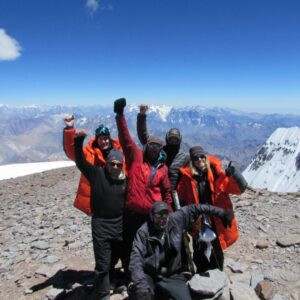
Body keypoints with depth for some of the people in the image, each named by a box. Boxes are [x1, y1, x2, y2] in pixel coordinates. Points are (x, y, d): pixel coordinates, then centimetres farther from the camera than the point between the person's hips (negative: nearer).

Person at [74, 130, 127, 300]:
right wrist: (79, 141, -27)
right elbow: (80, 162, -14)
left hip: (120, 226, 4)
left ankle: (104, 281, 49)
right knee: (102, 264, 1)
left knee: (114, 259, 23)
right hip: (101, 226, -4)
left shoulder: (127, 180, -2)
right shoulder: (97, 174, -10)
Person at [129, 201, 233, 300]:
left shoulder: (175, 220, -5)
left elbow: (193, 209, 2)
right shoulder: (144, 232, -14)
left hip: (173, 277, 3)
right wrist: (141, 284, -34)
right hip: (150, 277, -2)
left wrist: (220, 212, 0)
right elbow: (136, 258, -21)